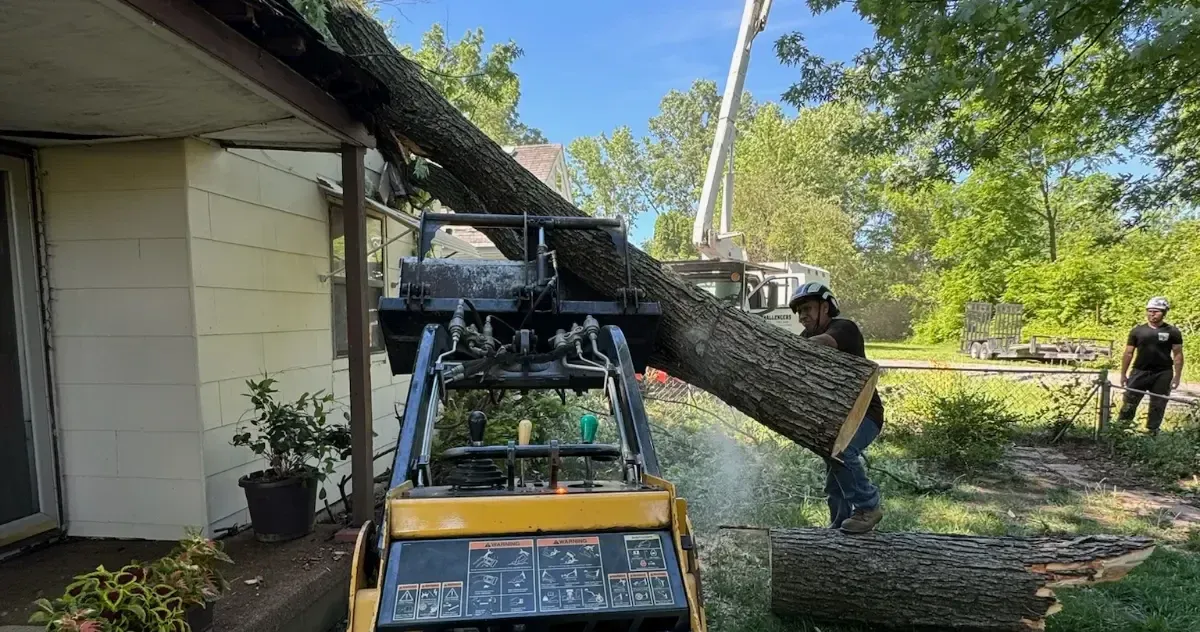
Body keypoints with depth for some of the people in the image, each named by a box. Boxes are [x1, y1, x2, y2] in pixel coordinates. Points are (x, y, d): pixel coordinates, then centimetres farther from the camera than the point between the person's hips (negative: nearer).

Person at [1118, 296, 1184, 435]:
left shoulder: (1173, 332, 0)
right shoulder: (1137, 331, 2)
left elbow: (1178, 355, 1)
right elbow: (1128, 353, 5)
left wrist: (1177, 376, -4)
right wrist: (1123, 374, 3)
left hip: (1163, 374, 0)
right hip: (1140, 372, 0)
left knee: (1157, 406, 8)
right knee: (1129, 402, 0)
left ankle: (1152, 432, 19)